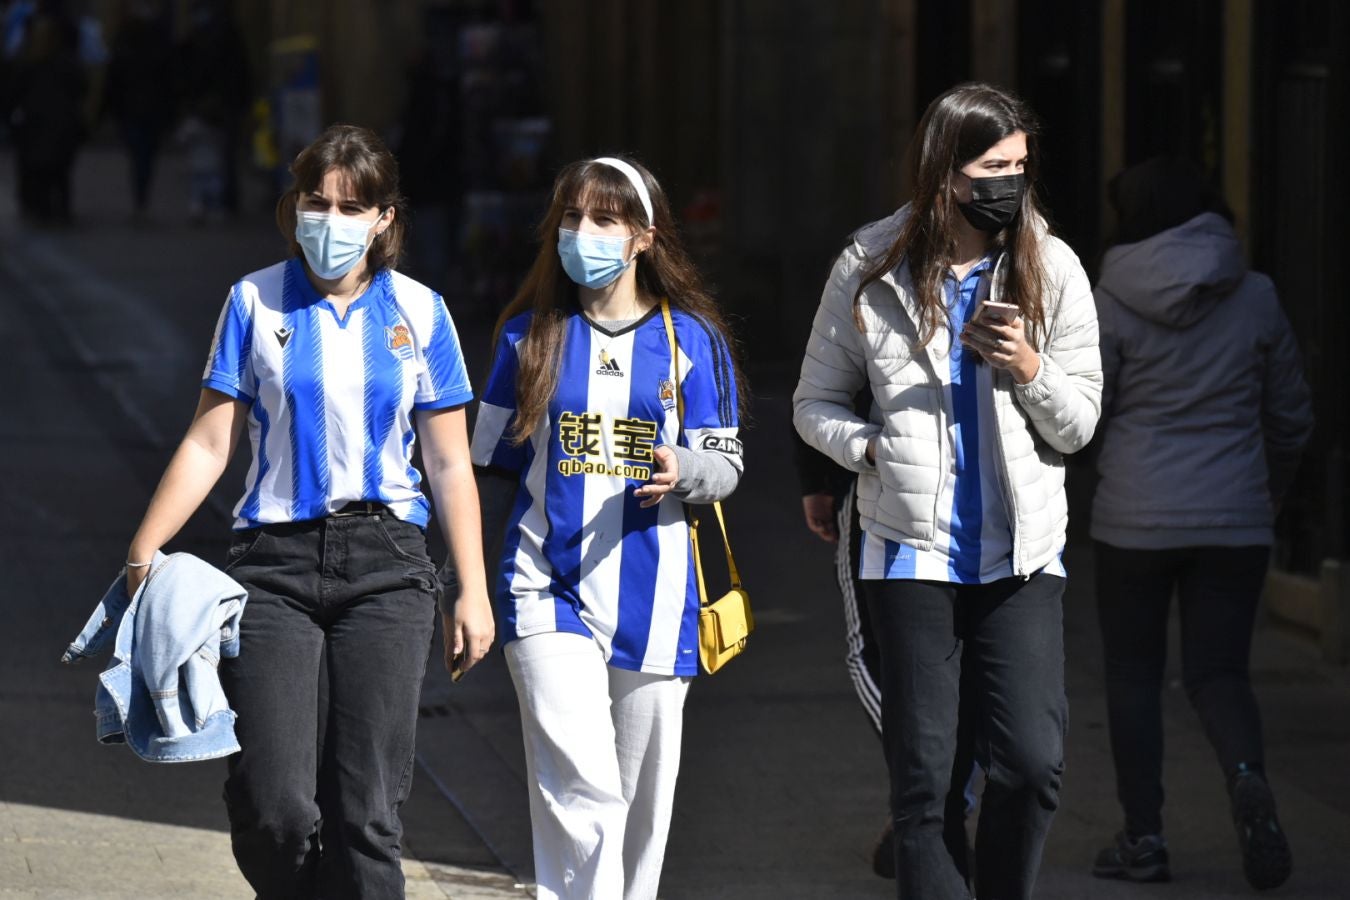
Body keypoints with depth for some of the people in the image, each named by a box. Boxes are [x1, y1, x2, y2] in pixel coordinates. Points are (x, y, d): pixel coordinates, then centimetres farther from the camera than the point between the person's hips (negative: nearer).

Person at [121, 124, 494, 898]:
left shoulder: (418, 313, 6)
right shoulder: (255, 303, 5)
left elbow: (450, 465, 8)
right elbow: (210, 445, 5)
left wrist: (474, 591, 4)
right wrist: (144, 552, -5)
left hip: (385, 565, 0)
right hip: (276, 560, 0)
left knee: (365, 812, -4)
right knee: (270, 805, -11)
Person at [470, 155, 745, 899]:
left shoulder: (692, 340, 4)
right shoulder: (530, 336, 5)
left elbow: (725, 465, 6)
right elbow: (495, 467, 13)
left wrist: (682, 469, -17)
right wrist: (476, 581, 14)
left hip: (651, 595, 1)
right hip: (550, 589, -1)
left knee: (640, 797, 9)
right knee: (580, 790, -16)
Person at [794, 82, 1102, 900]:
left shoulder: (1051, 269, 3)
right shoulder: (871, 271, 2)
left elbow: (1079, 425, 5)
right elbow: (816, 403, 11)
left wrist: (1027, 367, -13)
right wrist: (873, 448, -8)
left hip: (1021, 554, 0)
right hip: (913, 548, 0)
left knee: (1033, 762, -10)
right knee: (921, 775, 1)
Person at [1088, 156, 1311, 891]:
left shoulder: (1111, 303, -8)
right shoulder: (1255, 298, 2)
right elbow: (1290, 415, 10)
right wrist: (1272, 490, 26)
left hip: (1135, 518, -2)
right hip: (1234, 519, 2)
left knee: (1134, 674, 12)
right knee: (1218, 671, 7)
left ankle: (1143, 836, 10)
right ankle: (1247, 775, -24)